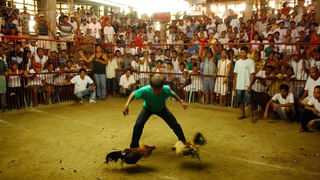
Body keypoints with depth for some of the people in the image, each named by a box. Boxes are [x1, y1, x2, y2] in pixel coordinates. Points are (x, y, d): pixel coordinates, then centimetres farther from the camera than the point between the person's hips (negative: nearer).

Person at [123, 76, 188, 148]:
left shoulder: (166, 89, -36)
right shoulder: (145, 90, -42)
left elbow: (172, 94, -10)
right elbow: (134, 93, -22)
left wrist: (181, 101, -8)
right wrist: (127, 104, -34)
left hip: (161, 108, 2)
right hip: (147, 108, -1)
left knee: (175, 124, -2)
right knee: (138, 125, -22)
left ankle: (183, 142, 26)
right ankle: (134, 147, 3)